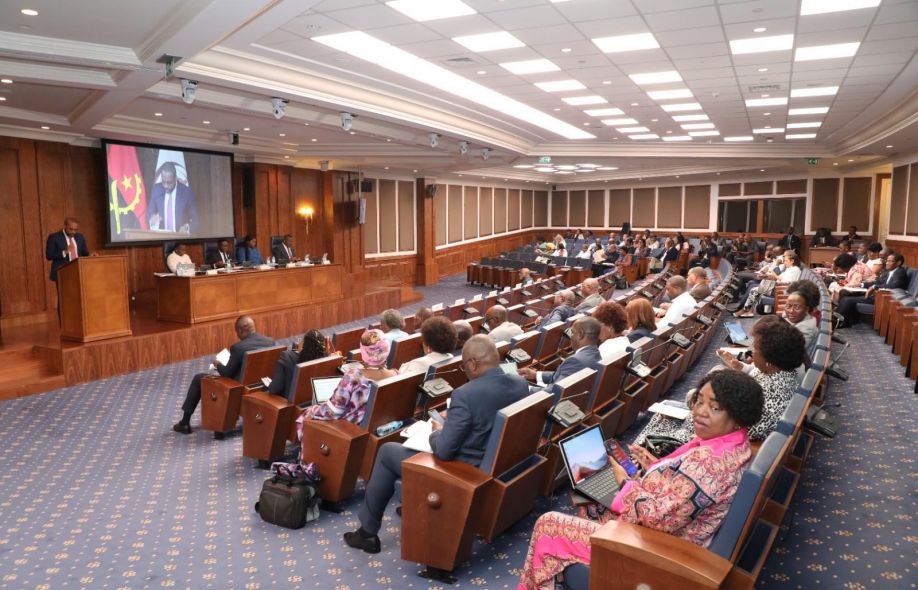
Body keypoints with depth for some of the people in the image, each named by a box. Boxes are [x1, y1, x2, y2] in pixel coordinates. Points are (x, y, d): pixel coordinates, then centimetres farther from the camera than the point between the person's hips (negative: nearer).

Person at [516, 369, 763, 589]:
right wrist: (656, 466, 3)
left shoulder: (711, 461, -33)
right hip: (667, 535, 10)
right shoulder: (732, 442, -2)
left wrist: (625, 483, -18)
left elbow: (659, 517, -32)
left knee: (547, 525, 1)